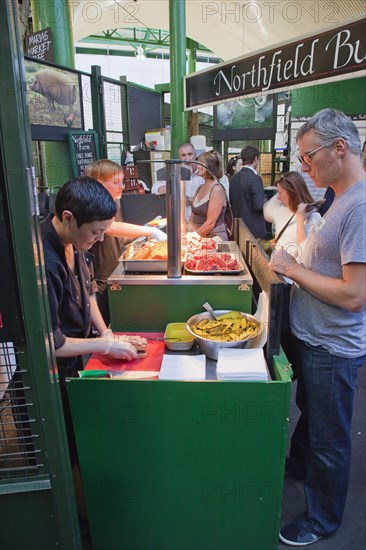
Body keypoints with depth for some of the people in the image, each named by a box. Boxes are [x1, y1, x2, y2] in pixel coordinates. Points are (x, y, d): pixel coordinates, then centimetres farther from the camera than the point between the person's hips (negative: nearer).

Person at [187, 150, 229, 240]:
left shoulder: (217, 190, -11)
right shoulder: (200, 189, 12)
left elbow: (211, 223, -16)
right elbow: (193, 216, 13)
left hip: (214, 238, -6)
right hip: (200, 238, 6)